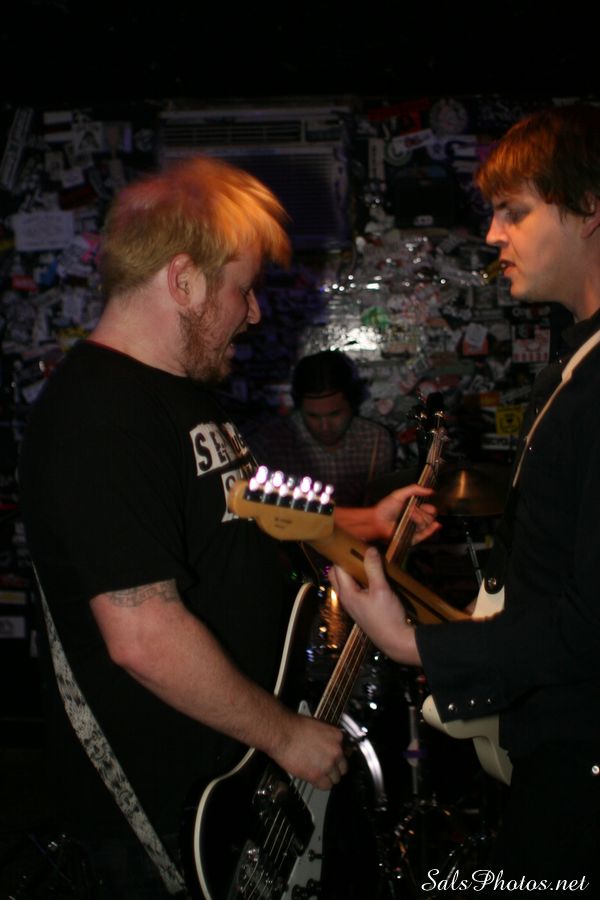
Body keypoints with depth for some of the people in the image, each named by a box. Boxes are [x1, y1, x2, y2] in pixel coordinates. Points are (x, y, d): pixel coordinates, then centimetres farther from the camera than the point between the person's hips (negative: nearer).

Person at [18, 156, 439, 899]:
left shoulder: (183, 391, 9)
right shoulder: (100, 414, -26)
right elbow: (144, 637, -32)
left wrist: (366, 523, 13)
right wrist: (287, 736, -21)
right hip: (159, 806, -10)